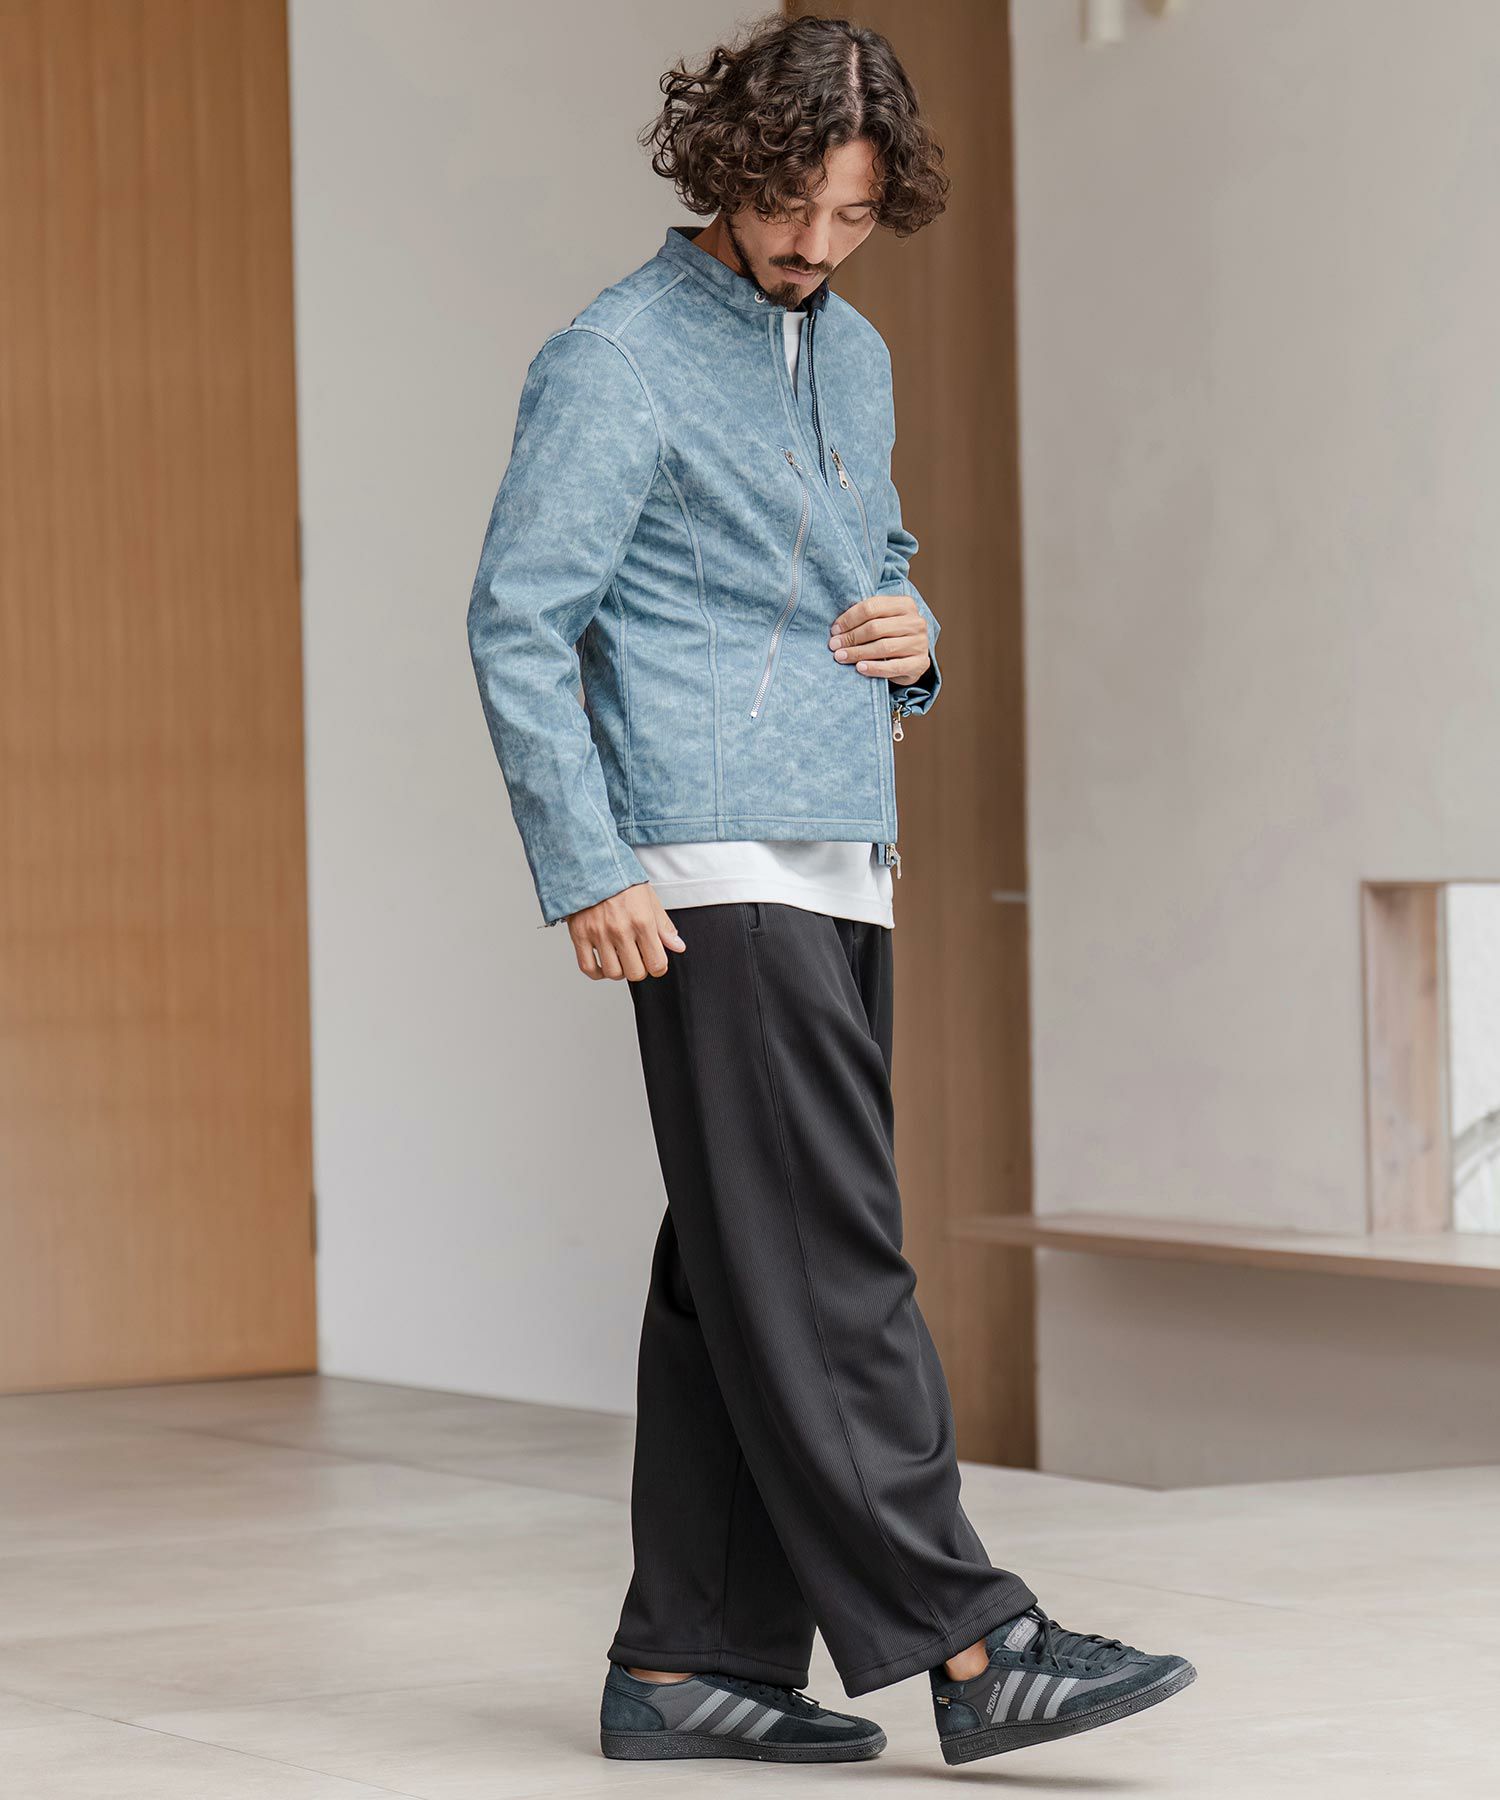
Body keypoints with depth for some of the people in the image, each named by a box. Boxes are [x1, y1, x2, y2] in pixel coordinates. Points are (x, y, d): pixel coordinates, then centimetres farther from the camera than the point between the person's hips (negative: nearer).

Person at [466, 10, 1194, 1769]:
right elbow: (519, 622, -9)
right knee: (825, 1274, -10)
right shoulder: (620, 357, -6)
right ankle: (963, 1641, -11)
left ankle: (688, 1662, 11)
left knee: (740, 1285, 7)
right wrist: (586, 874, -16)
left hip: (839, 874, 8)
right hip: (712, 883, -8)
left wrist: (915, 636, 7)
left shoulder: (853, 356, 18)